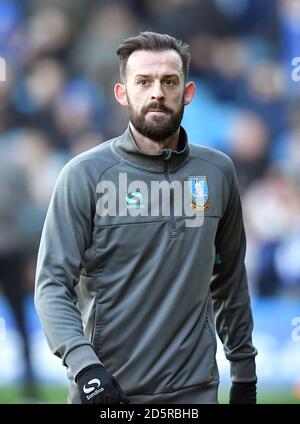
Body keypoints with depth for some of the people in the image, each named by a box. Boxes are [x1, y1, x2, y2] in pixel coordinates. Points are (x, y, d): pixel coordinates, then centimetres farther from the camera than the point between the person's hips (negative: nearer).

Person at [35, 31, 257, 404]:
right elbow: (53, 284, -10)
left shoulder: (218, 172, 6)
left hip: (195, 388, 3)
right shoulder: (85, 174, -5)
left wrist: (244, 370, 14)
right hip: (107, 389, -3)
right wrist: (84, 364, -24)